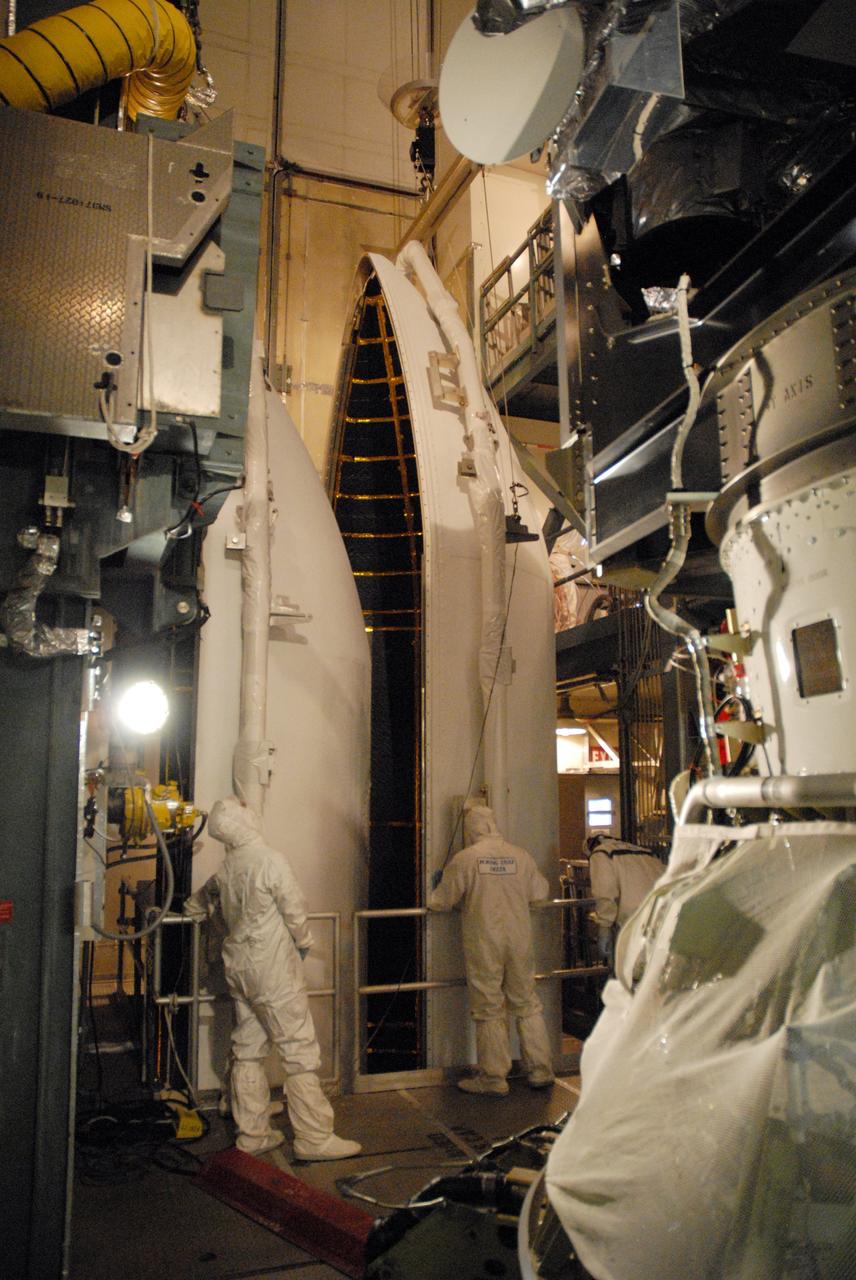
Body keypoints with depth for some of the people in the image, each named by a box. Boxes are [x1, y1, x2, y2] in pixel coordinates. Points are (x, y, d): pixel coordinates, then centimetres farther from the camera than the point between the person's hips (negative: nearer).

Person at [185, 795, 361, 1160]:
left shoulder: (225, 869, 6)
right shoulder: (271, 860, -17)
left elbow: (203, 898, 26)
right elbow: (295, 911, -11)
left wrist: (188, 908, 49)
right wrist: (304, 943, 9)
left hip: (238, 969, 8)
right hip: (274, 970, -8)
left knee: (247, 1051, 14)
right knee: (300, 1052, -3)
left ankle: (252, 1134, 22)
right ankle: (314, 1138, 1)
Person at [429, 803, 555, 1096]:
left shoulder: (464, 859, -9)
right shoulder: (521, 856, 0)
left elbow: (441, 902, -3)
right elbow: (540, 892, 12)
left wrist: (438, 886, 19)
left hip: (483, 945, -3)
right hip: (519, 942, 3)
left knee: (489, 1011, 6)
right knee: (527, 1005, 14)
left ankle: (493, 1078, 13)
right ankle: (541, 1071, 20)